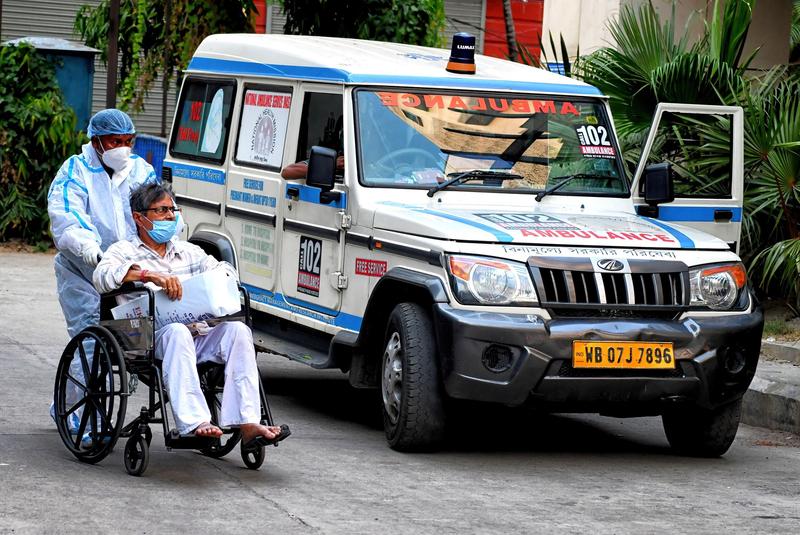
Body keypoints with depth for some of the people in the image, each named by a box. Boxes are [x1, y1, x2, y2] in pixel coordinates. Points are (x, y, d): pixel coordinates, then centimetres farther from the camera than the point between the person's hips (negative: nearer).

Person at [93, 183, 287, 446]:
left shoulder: (188, 251, 29)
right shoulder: (124, 251, 11)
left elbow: (225, 270, 23)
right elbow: (103, 276, -10)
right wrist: (150, 275, -23)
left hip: (198, 334, 5)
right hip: (153, 337, -5)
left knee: (237, 330, -24)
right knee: (176, 332, -38)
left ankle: (248, 424, -36)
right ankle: (194, 423, -50)